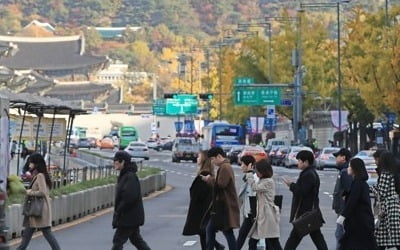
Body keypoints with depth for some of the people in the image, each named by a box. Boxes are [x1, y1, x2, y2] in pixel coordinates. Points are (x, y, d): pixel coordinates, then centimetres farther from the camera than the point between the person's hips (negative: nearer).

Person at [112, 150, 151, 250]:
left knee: (118, 240, -5)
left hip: (129, 217, -10)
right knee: (136, 239, 15)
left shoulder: (130, 177, -19)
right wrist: (118, 210, 10)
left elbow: (130, 197, -26)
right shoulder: (124, 175, 12)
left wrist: (118, 210, -17)